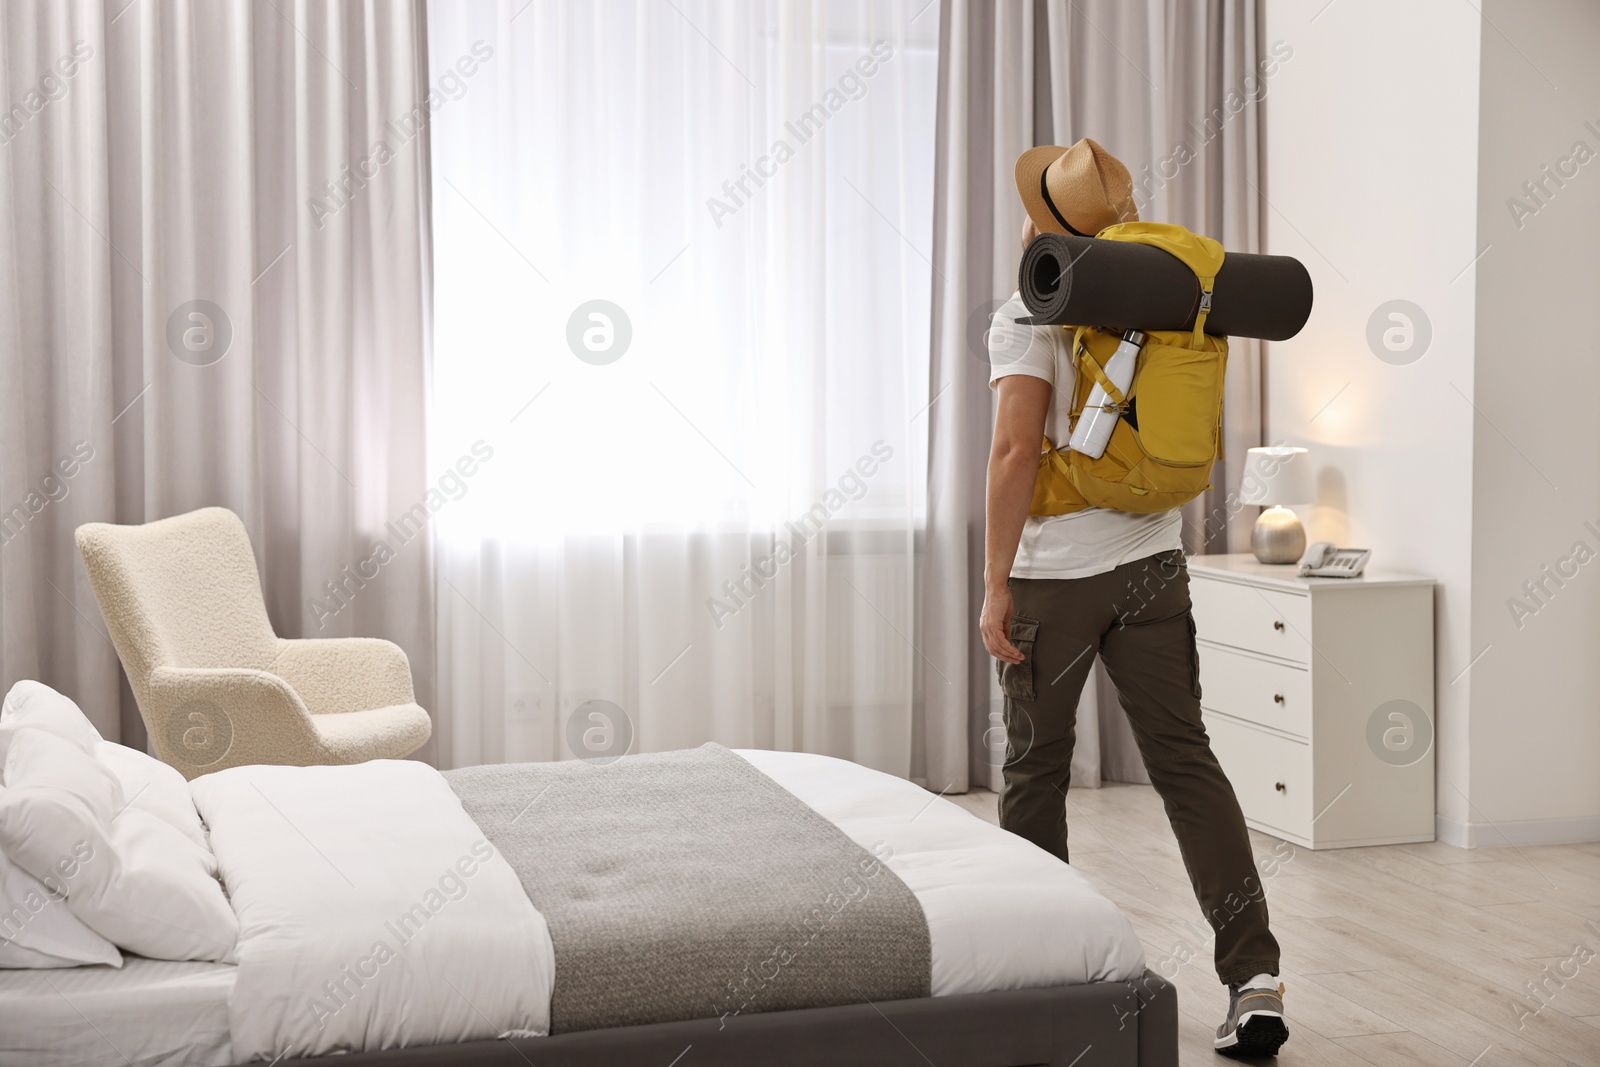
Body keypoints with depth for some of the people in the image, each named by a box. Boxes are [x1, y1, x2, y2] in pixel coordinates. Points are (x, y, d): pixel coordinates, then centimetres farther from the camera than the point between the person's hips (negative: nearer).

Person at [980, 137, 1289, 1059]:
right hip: (1153, 566, 5)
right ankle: (1255, 976, -5)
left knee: (1037, 772, 10)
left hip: (1055, 574, -5)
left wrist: (995, 585, -16)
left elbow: (1017, 448, -21)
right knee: (1186, 760, 3)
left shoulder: (1027, 317, -11)